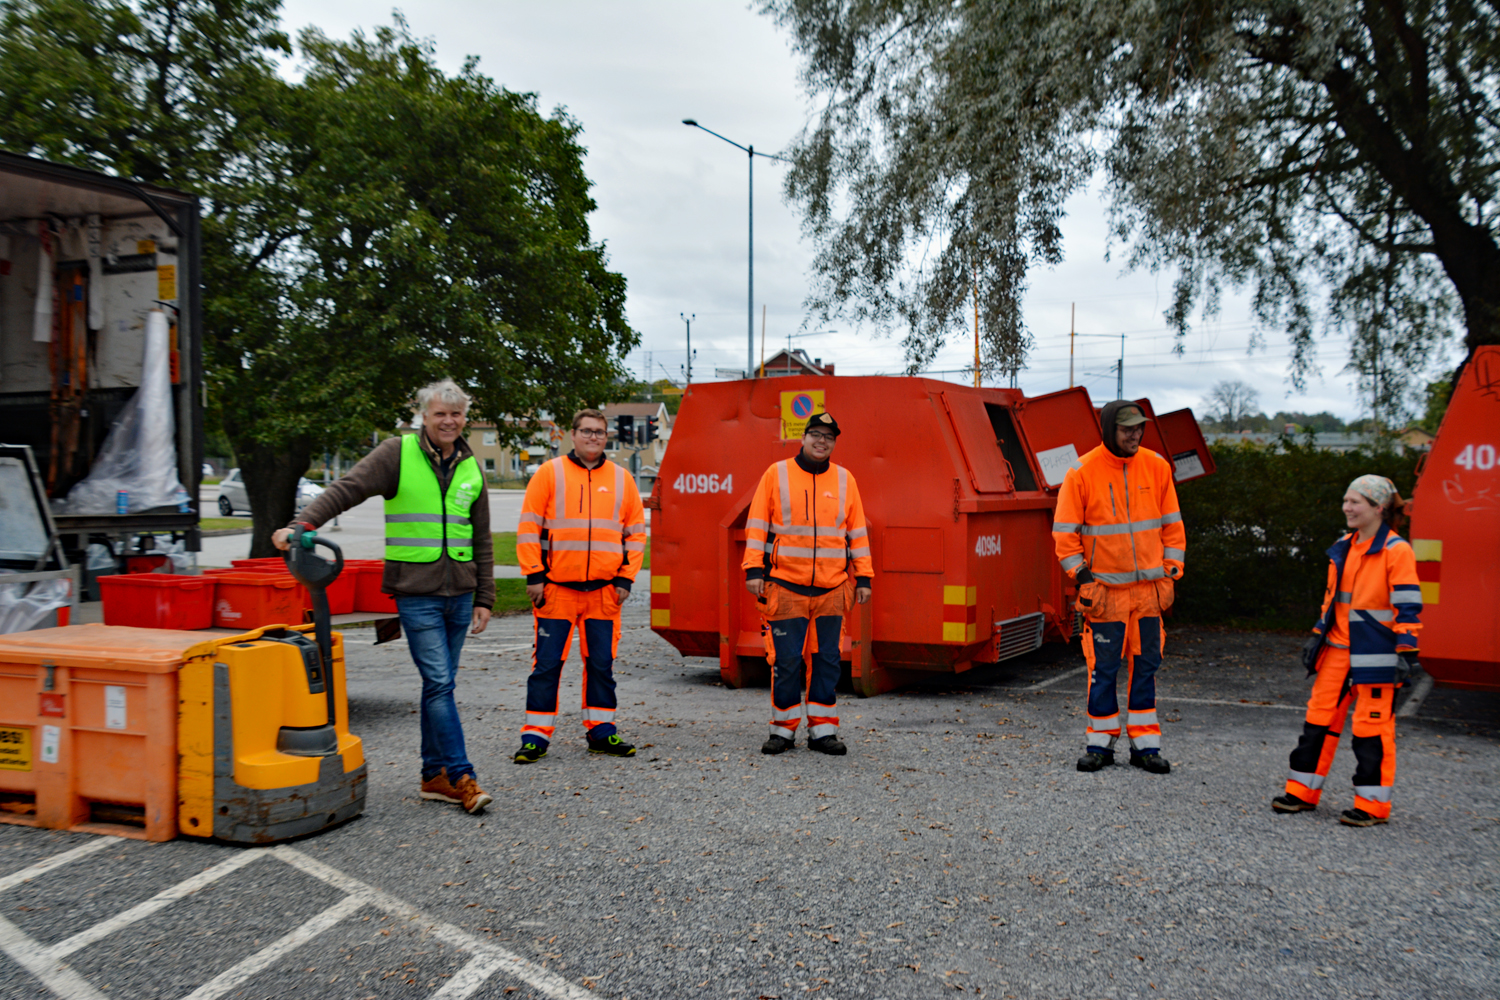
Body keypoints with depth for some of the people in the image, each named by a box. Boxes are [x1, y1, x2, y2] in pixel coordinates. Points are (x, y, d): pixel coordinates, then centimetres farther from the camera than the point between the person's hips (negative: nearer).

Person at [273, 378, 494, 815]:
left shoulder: (470, 468, 11)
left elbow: (482, 539, 15)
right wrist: (302, 524, -29)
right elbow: (347, 489, -13)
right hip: (416, 593, -5)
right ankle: (461, 776, -4)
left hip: (459, 594, 5)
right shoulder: (397, 454, -3)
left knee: (440, 684, 11)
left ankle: (435, 775, 20)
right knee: (439, 683, -9)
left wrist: (484, 598, 12)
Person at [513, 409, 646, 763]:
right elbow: (528, 526, 0)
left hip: (604, 591, 3)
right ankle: (536, 735, 9)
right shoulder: (549, 473, 2)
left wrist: (626, 578, 2)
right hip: (556, 588, -2)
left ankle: (601, 731, 19)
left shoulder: (622, 479, 10)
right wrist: (533, 575, -7)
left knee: (601, 663, 8)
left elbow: (636, 532, 11)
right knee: (547, 663, 0)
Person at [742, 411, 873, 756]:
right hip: (786, 586, -2)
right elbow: (757, 524, 1)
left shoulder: (844, 479, 10)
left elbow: (858, 531, 12)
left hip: (832, 587, 3)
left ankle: (822, 730, 16)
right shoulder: (777, 474, 3)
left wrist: (863, 578, 7)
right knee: (786, 660, 0)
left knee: (827, 659, 6)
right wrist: (754, 570, -6)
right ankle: (783, 729, 13)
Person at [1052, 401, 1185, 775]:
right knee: (1103, 668, 1)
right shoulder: (1082, 473, -7)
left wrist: (1171, 573, 4)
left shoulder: (1157, 467, 3)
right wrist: (1082, 578, -9)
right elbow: (1064, 531, -3)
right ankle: (1100, 743, 14)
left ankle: (1145, 744, 16)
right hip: (1104, 589, -3)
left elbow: (1172, 524, 10)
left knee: (1145, 666, 7)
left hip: (1149, 587, 3)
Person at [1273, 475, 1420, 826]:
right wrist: (1318, 636, 17)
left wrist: (1406, 652, -16)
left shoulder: (1397, 551, -10)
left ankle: (1373, 805, 10)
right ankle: (1303, 791, 17)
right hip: (1338, 649, 7)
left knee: (1372, 725, -1)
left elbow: (1407, 607, -11)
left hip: (1375, 653, -7)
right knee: (1319, 717, 8)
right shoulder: (1342, 548, 12)